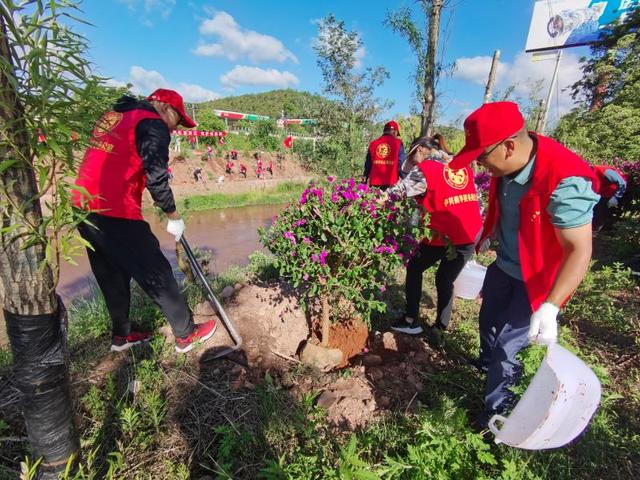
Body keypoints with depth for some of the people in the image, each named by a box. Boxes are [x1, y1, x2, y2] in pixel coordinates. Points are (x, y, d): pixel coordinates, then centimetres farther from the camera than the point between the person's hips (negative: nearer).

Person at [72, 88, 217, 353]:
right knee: (156, 274, 1)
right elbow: (156, 178, -15)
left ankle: (122, 335, 32)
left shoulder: (112, 116, 21)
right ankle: (186, 334, 12)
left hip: (83, 207, 9)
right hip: (115, 213, -9)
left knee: (112, 277, 19)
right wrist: (173, 217, -5)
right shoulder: (153, 124, -6)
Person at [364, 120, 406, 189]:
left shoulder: (373, 143, 10)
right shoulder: (397, 143, 1)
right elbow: (401, 164, -3)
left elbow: (368, 165, 12)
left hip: (374, 183, 3)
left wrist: (365, 180, 19)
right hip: (391, 183, -3)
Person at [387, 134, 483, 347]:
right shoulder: (463, 166, 14)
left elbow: (395, 193, -11)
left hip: (443, 235, -6)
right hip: (471, 235, 6)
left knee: (414, 269, 16)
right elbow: (477, 199, 14)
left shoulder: (425, 169, -6)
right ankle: (439, 330, 25)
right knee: (445, 280, 18)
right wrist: (481, 232, 18)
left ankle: (412, 320, 22)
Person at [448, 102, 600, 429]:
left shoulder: (565, 180, -33)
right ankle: (488, 363, 56)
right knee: (488, 321, 25)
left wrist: (550, 307, -37)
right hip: (503, 265, 7)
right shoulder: (504, 165, -10)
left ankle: (497, 404, 31)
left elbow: (579, 250, -31)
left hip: (536, 280, -7)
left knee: (507, 345, 3)